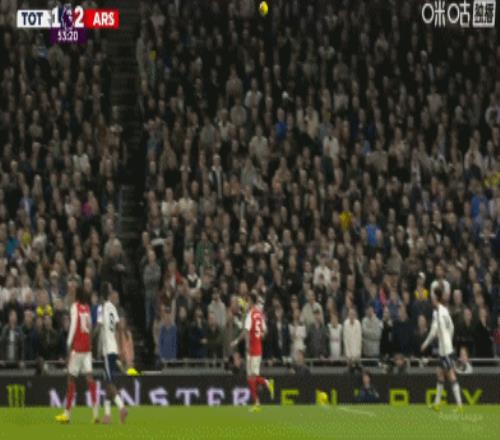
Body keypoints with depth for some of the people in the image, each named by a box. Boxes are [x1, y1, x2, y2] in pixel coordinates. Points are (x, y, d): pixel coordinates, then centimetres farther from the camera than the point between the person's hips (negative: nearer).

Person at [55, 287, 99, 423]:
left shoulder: (75, 307, -5)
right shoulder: (87, 307, 12)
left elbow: (73, 326, -11)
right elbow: (90, 326, 14)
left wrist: (69, 345, -12)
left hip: (77, 346, -5)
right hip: (88, 346, 5)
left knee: (71, 377, 0)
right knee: (89, 376, -2)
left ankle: (67, 412, 3)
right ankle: (95, 411, -13)